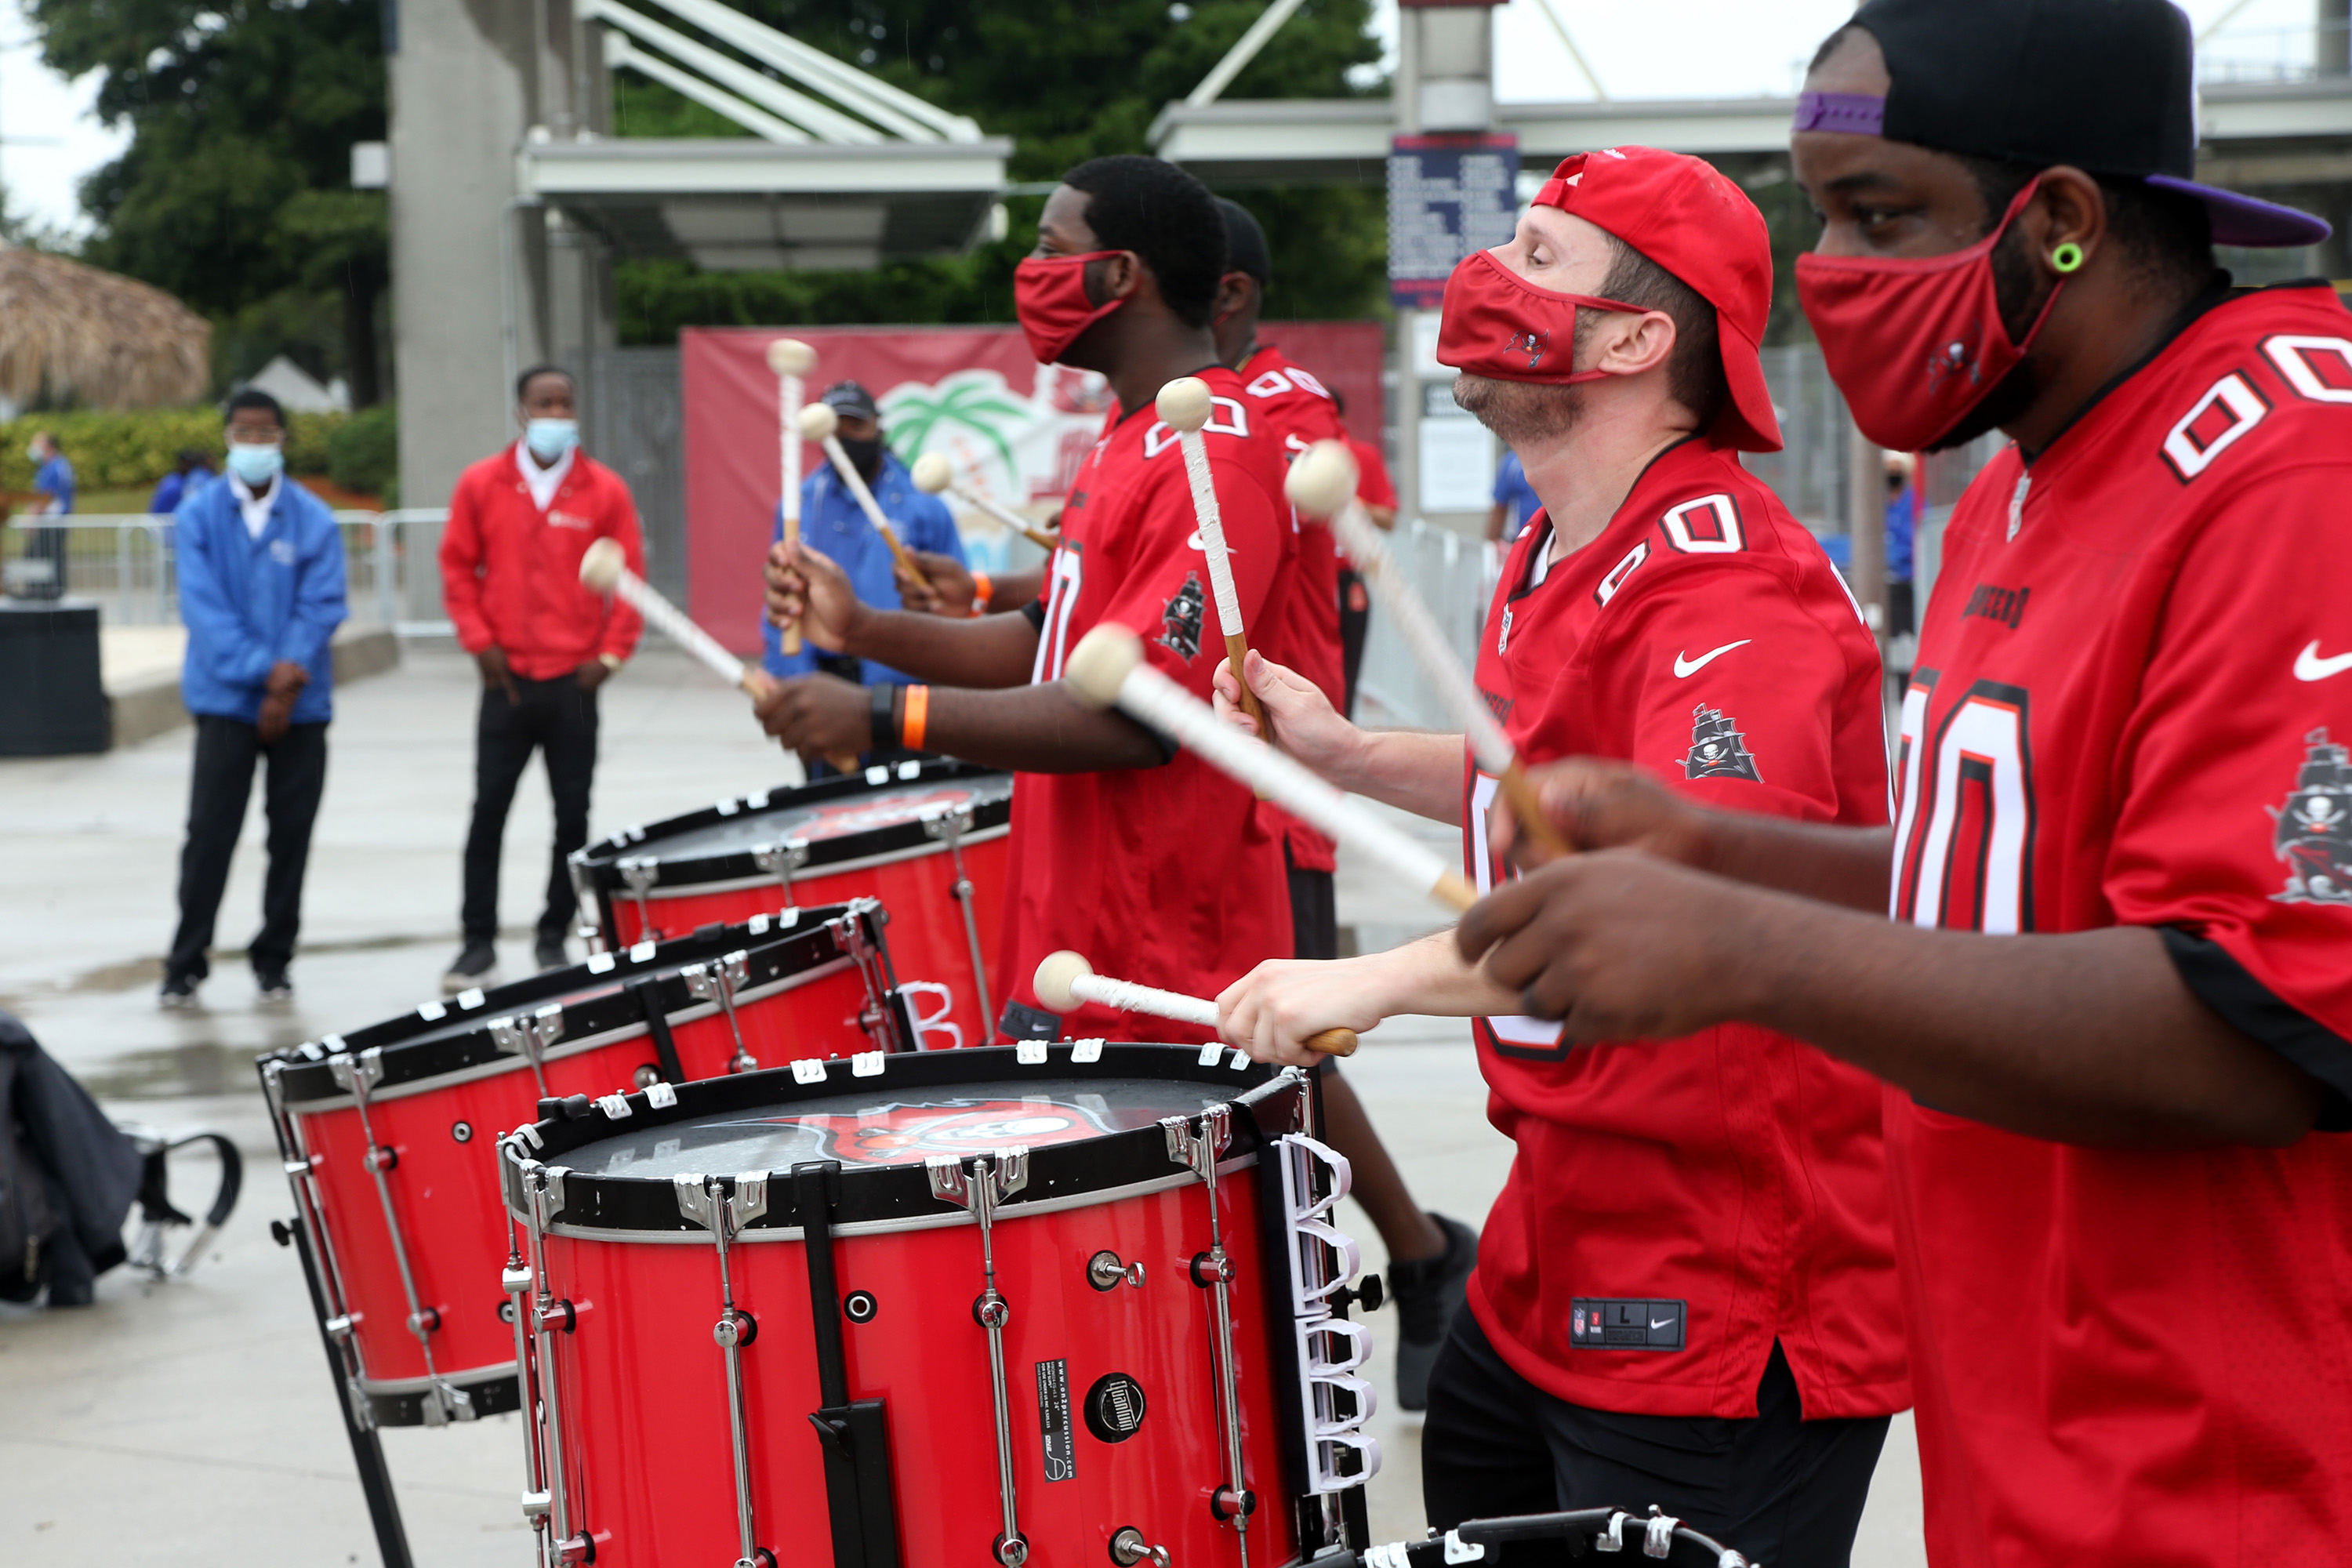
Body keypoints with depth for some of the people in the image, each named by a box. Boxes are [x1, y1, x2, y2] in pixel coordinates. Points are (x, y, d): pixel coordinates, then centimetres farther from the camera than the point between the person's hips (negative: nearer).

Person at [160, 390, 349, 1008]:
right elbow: (201, 604, -7)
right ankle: (186, 963, 5)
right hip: (226, 698, -1)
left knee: (291, 834, 5)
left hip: (299, 703, 1)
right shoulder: (200, 514, 1)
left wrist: (288, 684, -15)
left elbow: (322, 607, -4)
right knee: (209, 832, -4)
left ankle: (274, 958, 18)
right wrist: (262, 669, -17)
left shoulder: (314, 519, 2)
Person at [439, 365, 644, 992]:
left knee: (572, 815, 4)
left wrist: (610, 653, -3)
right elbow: (457, 566, 7)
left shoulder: (605, 491, 1)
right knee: (489, 810, -1)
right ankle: (479, 943, 4)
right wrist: (478, 639, -1)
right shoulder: (481, 484, 3)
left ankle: (554, 937, 16)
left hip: (574, 681, 0)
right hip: (507, 678, 0)